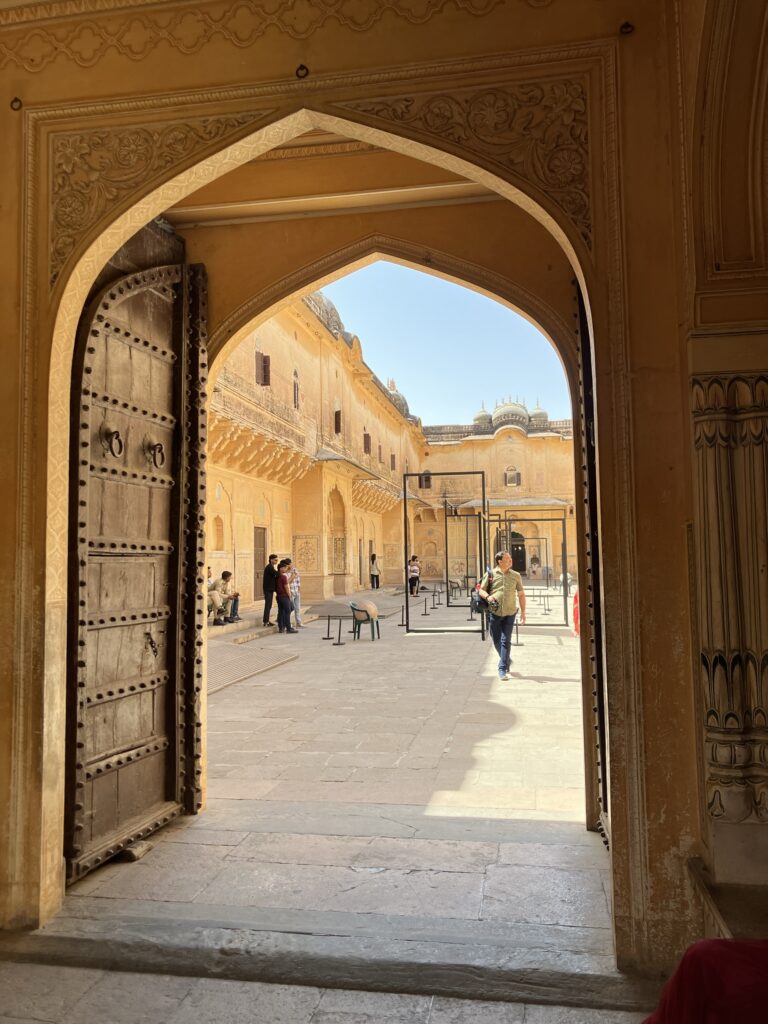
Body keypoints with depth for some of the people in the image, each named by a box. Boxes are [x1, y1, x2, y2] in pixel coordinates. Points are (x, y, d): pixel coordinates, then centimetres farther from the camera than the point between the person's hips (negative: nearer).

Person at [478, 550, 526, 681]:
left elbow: (521, 594, 12)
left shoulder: (516, 576, 5)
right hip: (494, 612, 0)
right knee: (496, 640, 9)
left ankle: (503, 669, 2)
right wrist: (487, 596, -18)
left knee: (506, 641, -4)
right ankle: (506, 659, 35)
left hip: (510, 613, 0)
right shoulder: (490, 574, -1)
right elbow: (481, 590, 4)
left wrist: (523, 611, 8)